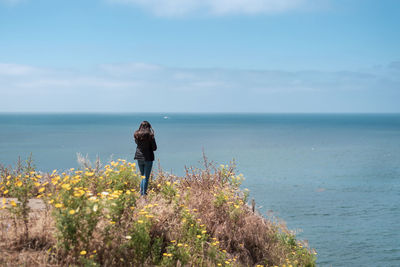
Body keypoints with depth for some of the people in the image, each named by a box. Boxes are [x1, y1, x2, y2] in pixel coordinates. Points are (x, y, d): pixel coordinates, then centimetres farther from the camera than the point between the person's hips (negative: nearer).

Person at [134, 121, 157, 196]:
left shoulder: (136, 135, -1)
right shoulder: (150, 135, -13)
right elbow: (154, 148, -8)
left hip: (139, 157, 4)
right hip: (148, 158, -4)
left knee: (142, 176, 19)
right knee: (146, 177, 3)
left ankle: (141, 192, 14)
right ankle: (144, 193, 3)